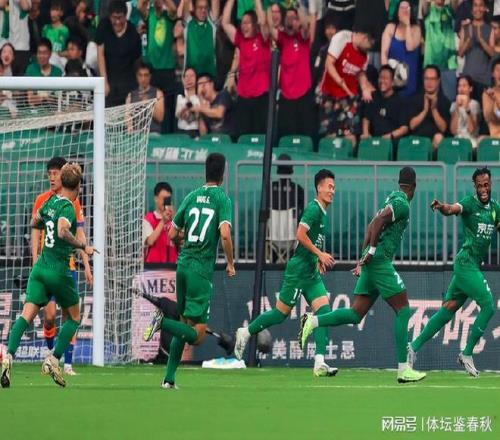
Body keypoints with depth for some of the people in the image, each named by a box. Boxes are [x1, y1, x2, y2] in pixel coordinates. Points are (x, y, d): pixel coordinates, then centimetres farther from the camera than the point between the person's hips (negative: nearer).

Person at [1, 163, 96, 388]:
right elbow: (63, 232, -30)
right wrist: (83, 246, -19)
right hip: (58, 270, -6)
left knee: (26, 315, -6)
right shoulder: (67, 207, -12)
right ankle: (53, 359, 1)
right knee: (74, 317, 14)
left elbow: (34, 222, 27)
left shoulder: (50, 202, 9)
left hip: (40, 266, 6)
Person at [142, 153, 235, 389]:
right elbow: (225, 234, -19)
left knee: (185, 323, 18)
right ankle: (163, 323, -27)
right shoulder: (222, 199, -5)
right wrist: (230, 264, -5)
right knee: (197, 335, -3)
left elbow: (172, 234, 14)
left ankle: (169, 378, 12)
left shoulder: (192, 197, 10)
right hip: (202, 271, -6)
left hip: (183, 265, 6)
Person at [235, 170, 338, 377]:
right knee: (280, 313, 0)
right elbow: (300, 234, -23)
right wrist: (320, 254, -21)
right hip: (298, 270, -9)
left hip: (312, 273, 9)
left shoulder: (322, 212, 15)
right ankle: (246, 332, 23)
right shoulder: (313, 209, -13)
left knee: (324, 310, -7)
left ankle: (320, 363, -14)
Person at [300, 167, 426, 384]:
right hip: (380, 261, -9)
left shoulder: (391, 198, 20)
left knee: (356, 314, 6)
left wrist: (363, 258, 19)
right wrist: (372, 252, -18)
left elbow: (371, 226, 22)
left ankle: (313, 321, -10)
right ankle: (403, 369, -5)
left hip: (371, 262, 9)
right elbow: (378, 221, -22)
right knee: (403, 310, -3)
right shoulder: (402, 204, -8)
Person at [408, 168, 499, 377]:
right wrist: (443, 207, -52)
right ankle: (467, 354, -1)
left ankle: (414, 347, 11)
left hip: (474, 266, 7)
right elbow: (454, 209, -29)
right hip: (466, 263, -7)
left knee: (448, 309, 6)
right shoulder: (470, 203, -10)